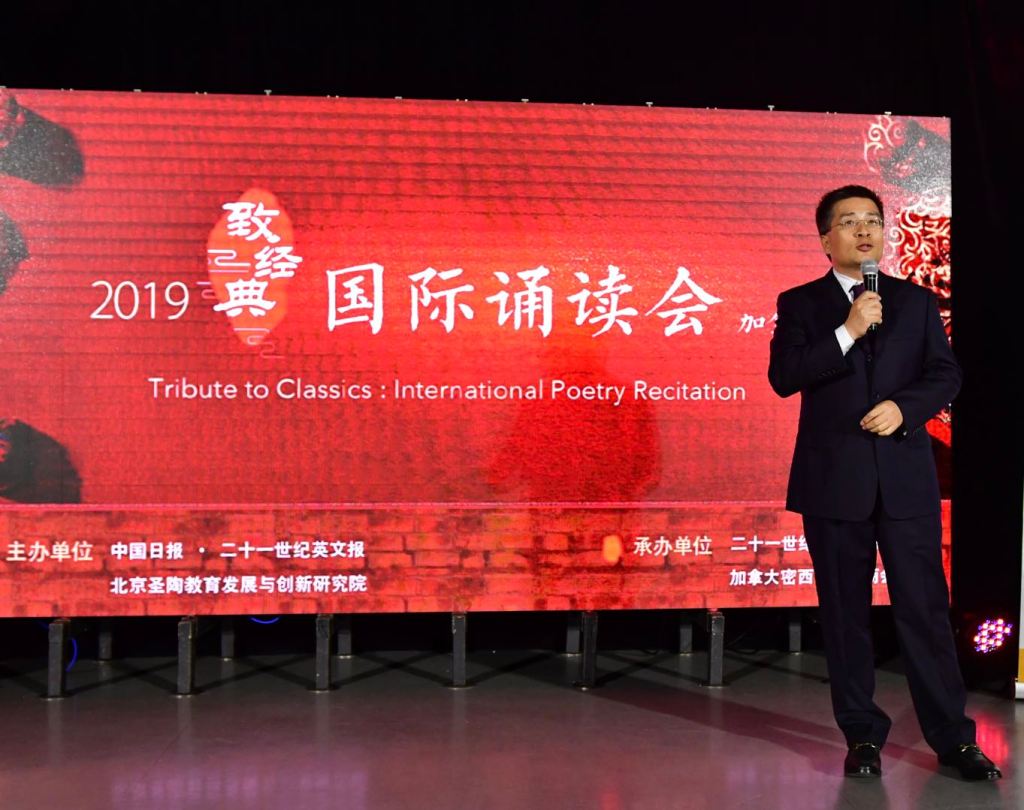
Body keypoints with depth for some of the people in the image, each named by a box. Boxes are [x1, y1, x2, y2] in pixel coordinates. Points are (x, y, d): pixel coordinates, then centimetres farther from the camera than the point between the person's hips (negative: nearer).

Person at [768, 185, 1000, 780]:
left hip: (907, 478, 1)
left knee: (926, 607, 2)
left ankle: (952, 736, 13)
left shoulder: (917, 301, 12)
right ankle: (863, 736, 17)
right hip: (834, 479, -1)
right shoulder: (800, 304, 5)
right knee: (846, 613, 6)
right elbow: (784, 377, -8)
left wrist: (903, 406, -12)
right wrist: (847, 333, -16)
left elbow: (946, 375, 6)